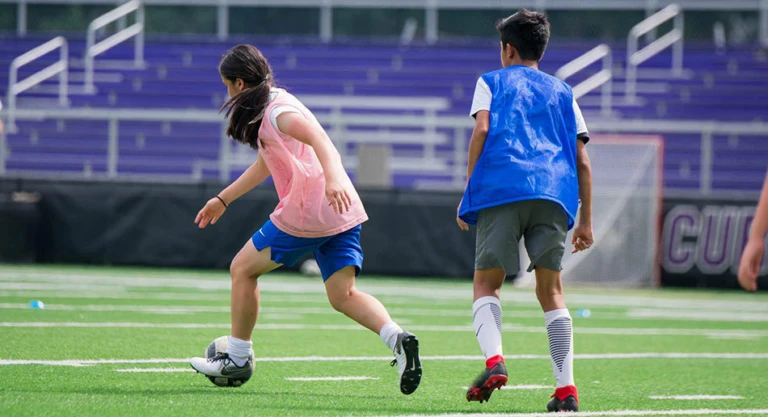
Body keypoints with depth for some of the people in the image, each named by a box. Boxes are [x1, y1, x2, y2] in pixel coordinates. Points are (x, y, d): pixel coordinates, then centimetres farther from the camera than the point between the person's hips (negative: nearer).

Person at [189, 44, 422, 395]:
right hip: (341, 213, 9)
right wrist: (222, 199, 41)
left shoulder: (278, 111, -11)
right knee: (343, 295, 1)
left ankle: (237, 358, 17)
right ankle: (396, 337, -24)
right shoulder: (269, 107, 21)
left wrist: (333, 177, -47)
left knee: (242, 269, 9)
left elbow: (318, 138, -29)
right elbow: (266, 163, 35)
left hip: (304, 215, -9)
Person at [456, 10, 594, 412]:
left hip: (502, 189, -2)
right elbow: (582, 161, 19)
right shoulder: (562, 92, 26)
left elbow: (481, 130, 0)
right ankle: (566, 390, -4)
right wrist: (585, 220, 21)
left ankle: (493, 360, -24)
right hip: (554, 193, 2)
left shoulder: (492, 82, 19)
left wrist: (468, 192, 4)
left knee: (486, 282, 4)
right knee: (551, 289, 8)